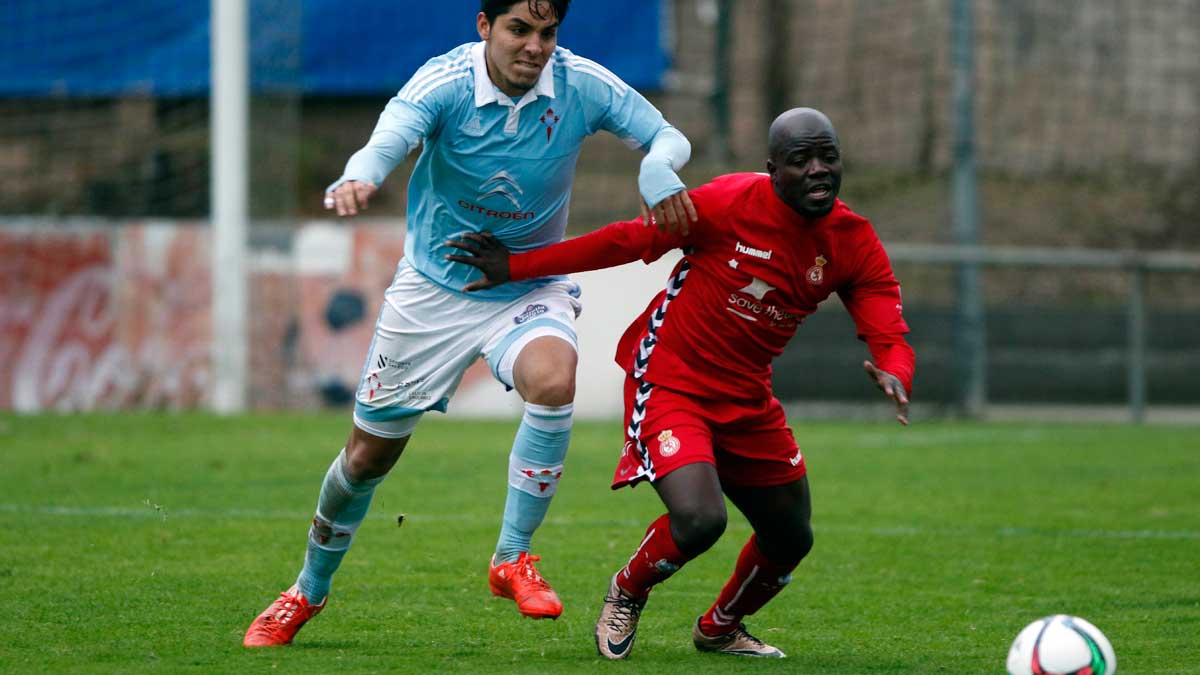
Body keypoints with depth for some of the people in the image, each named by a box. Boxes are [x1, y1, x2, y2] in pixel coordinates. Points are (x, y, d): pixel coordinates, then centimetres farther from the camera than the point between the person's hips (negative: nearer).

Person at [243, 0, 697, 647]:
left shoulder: (581, 84, -15)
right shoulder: (445, 82, -22)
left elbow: (668, 137, -7)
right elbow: (390, 137, -40)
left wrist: (656, 169, -33)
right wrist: (357, 178, -64)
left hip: (532, 287, 1)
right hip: (435, 288, -1)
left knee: (553, 380, -33)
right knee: (368, 453, 8)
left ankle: (512, 558, -17)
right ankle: (309, 590, 34)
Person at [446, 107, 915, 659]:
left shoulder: (854, 244, -6)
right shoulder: (730, 203, -20)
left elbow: (889, 334, -11)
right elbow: (629, 240, -13)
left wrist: (895, 375, -37)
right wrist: (515, 267, -10)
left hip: (746, 400, 6)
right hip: (669, 381, -6)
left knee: (790, 540, 14)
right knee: (699, 520, -25)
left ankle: (720, 629, 45)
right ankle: (627, 592, 9)